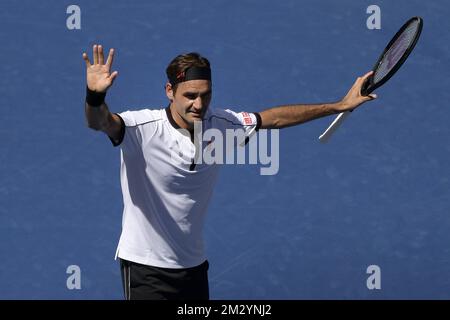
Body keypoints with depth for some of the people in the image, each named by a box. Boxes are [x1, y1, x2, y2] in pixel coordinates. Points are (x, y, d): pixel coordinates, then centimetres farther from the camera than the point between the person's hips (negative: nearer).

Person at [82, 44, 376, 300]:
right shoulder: (143, 128, -19)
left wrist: (341, 105, 12)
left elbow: (275, 117, 10)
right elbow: (101, 122, -37)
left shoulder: (220, 125, -2)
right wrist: (95, 96, -60)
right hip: (146, 268, -6)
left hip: (194, 265, 6)